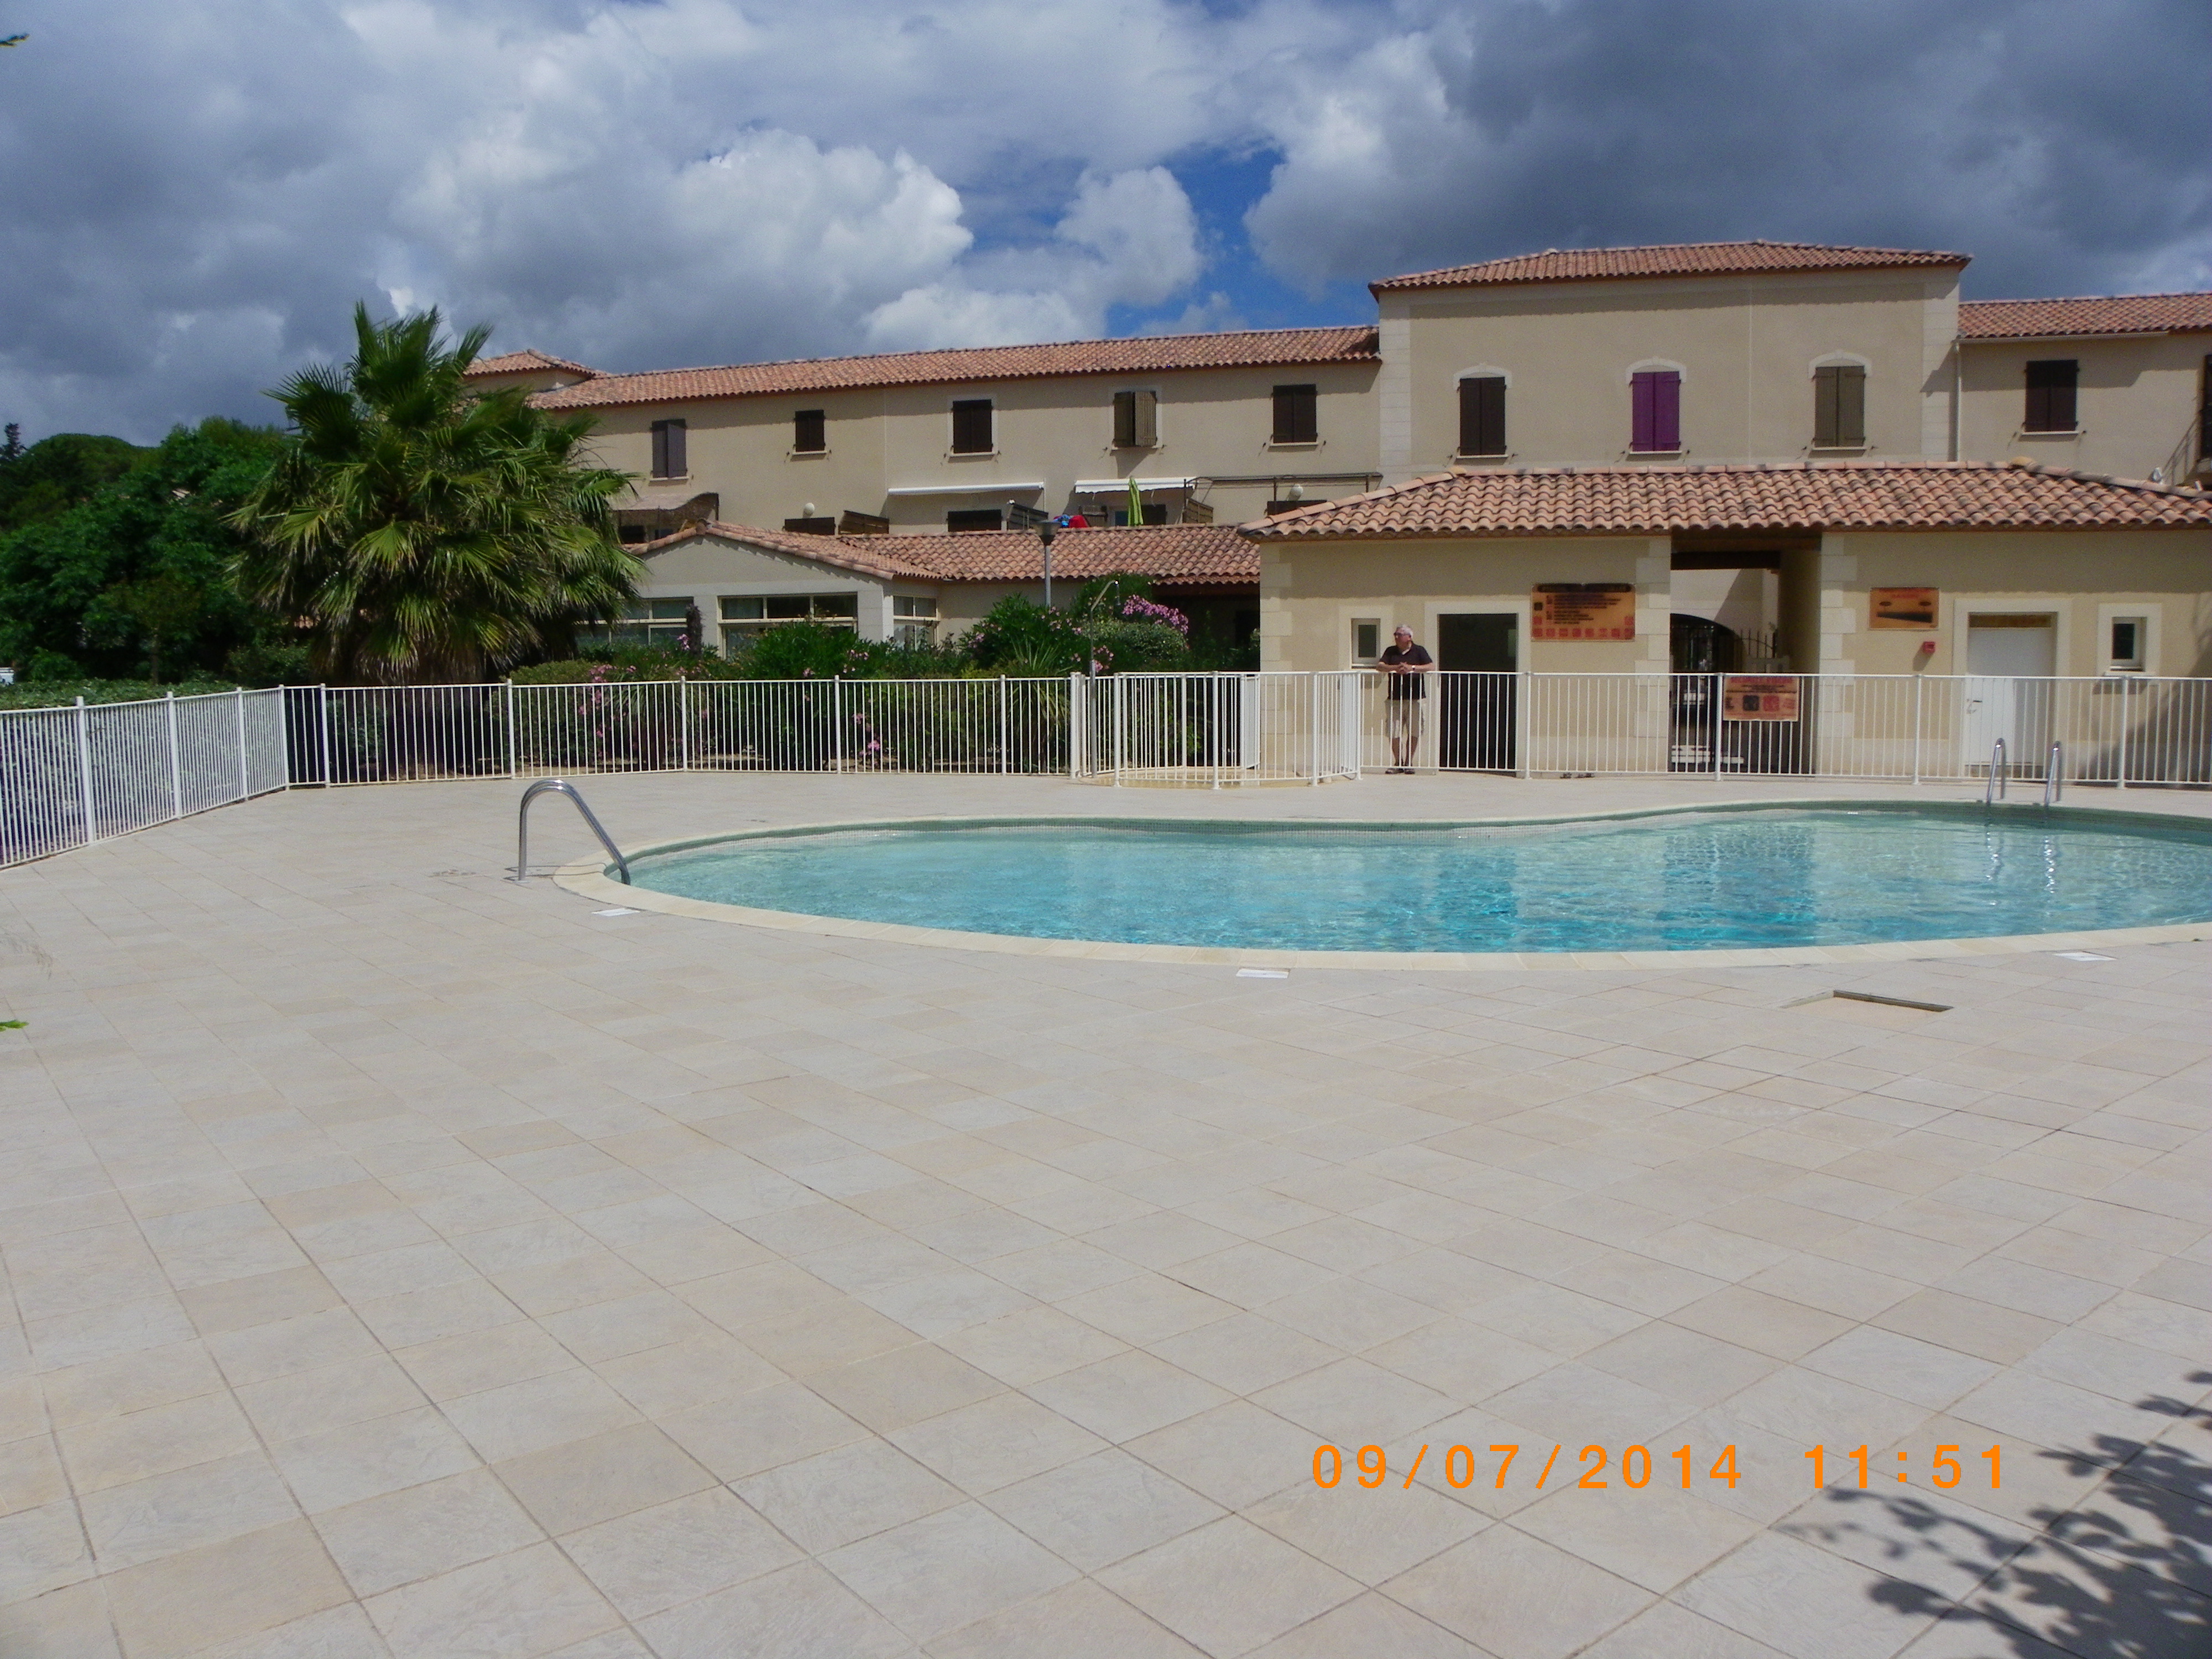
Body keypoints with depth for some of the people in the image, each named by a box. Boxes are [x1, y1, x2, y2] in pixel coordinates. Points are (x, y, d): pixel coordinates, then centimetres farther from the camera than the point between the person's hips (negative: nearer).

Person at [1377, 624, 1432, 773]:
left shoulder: (1418, 651, 4)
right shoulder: (1391, 652, 11)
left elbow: (1431, 666, -8)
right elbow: (1379, 667, -1)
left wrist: (1412, 668, -19)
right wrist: (1396, 668, -18)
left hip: (1414, 698, -2)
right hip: (1394, 699, 2)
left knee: (1414, 732, 2)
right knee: (1394, 733, -1)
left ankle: (1408, 762, 13)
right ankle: (1398, 762, 10)